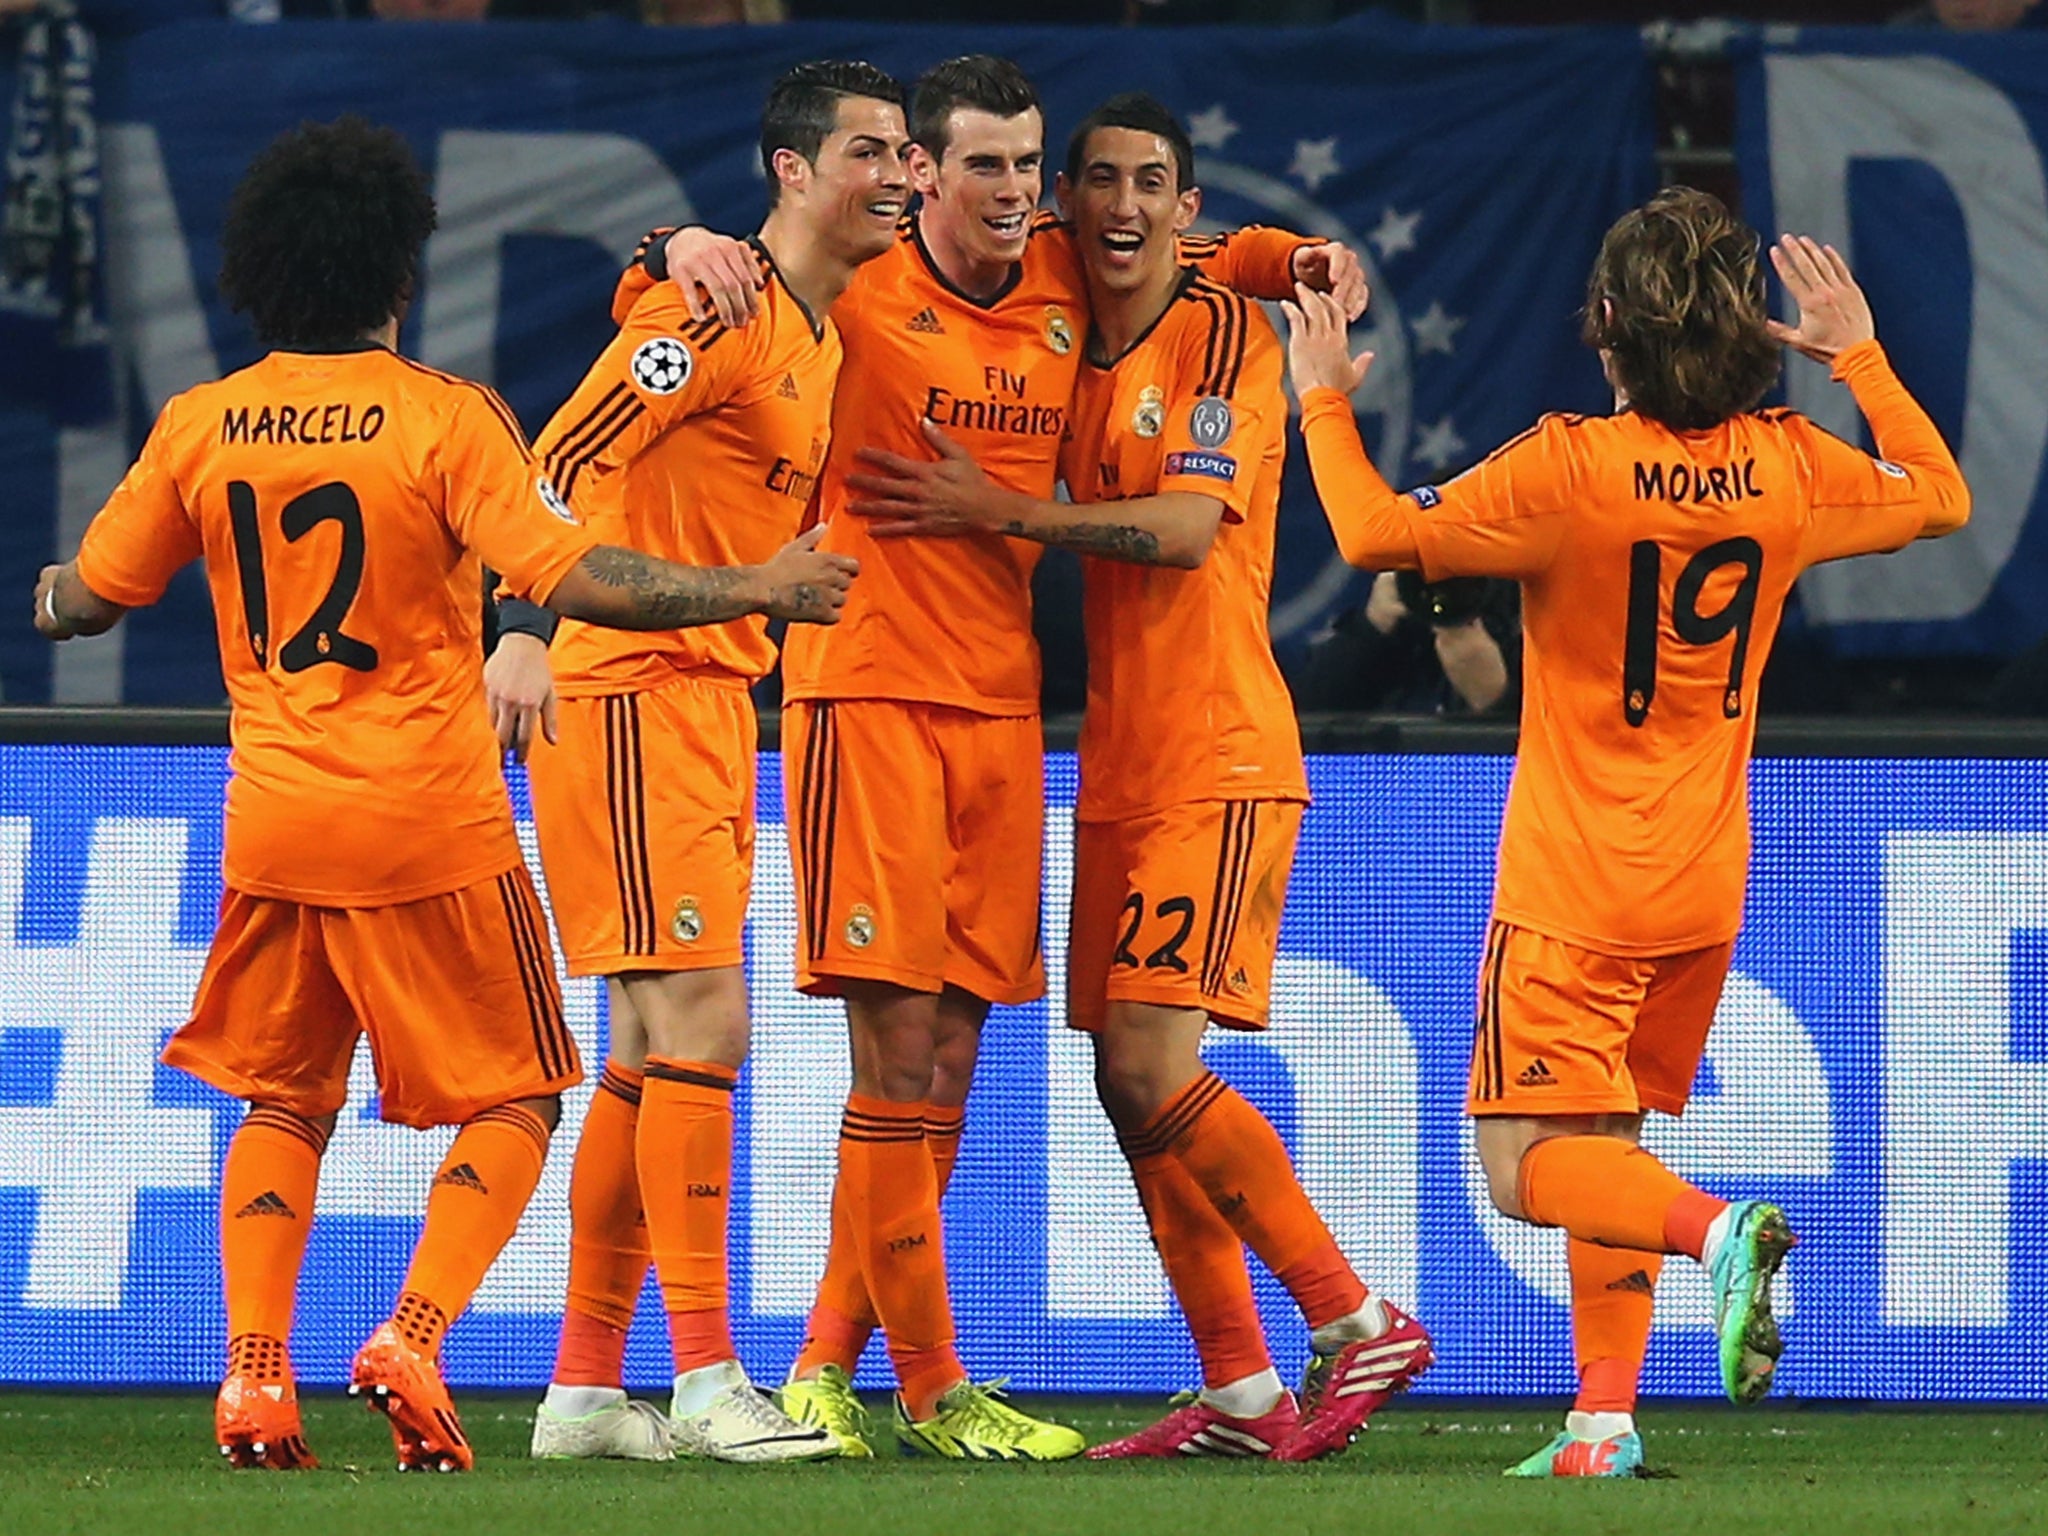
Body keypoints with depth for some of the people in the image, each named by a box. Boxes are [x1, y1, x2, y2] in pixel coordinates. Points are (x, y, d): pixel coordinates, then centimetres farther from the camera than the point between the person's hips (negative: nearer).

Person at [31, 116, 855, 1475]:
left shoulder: (199, 426, 1)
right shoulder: (444, 416, -11)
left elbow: (90, 596, 11)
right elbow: (566, 573, -19)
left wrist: (47, 598, 35)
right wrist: (752, 588, -11)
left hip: (272, 825, 4)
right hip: (434, 826, -4)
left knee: (282, 1099, 17)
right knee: (513, 1100, 8)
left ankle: (255, 1376, 3)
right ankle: (413, 1339, -11)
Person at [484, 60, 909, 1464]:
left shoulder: (822, 335, 13)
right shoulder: (718, 314, -14)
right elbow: (559, 463, -20)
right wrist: (527, 630, -27)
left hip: (715, 698, 9)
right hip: (632, 692, -9)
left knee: (656, 1052, 10)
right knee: (701, 1022, -12)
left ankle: (586, 1389, 15)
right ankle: (708, 1384, -12)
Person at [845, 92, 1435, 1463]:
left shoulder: (1224, 335, -8)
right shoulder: (1075, 352, 13)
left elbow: (1185, 528, -17)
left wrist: (1000, 512, -15)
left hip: (1220, 758, -8)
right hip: (1119, 767, 8)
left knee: (1155, 1064, -17)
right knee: (1130, 1084, 6)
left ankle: (1361, 1323, -8)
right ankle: (1241, 1396, 11)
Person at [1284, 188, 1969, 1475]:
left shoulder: (1571, 467, -17)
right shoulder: (1792, 467, -1)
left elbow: (1382, 536, -18)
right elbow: (1942, 498, 18)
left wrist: (1325, 403, -3)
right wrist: (1860, 355, 25)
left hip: (1573, 887, -6)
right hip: (1704, 887, 6)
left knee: (1529, 1162, -5)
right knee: (1602, 1141, 18)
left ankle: (1719, 1231, -31)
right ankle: (1606, 1419, 11)